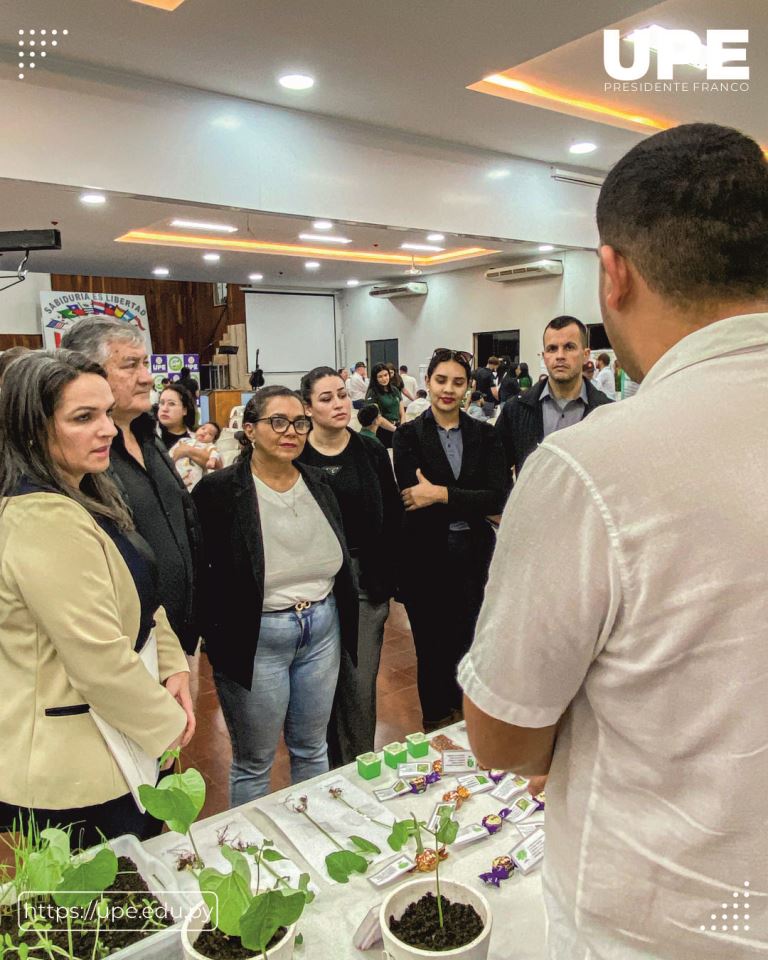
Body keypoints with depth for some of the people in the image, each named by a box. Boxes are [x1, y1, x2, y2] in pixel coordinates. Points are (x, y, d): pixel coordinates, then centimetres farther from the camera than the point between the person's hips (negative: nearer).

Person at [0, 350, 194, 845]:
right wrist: (168, 723, -13)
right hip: (74, 772, -9)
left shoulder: (89, 495, 5)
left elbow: (138, 596, 12)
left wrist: (173, 667, -1)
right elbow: (100, 660, -28)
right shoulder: (43, 519, -27)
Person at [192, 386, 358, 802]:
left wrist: (346, 623, 12)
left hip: (322, 631, 5)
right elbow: (198, 576, -11)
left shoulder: (317, 484, 4)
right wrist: (213, 640, -14)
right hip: (255, 639, -5)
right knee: (253, 763, 13)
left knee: (312, 748, 22)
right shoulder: (218, 490, -13)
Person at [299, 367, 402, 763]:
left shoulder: (372, 452, 3)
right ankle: (330, 772, 31)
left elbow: (392, 519, 5)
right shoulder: (294, 456, -3)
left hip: (366, 581, 1)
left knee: (361, 683, 5)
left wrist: (387, 578, 1)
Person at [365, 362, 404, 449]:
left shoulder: (395, 390, 12)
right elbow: (378, 418, -12)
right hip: (382, 432, -5)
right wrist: (395, 429, -12)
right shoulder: (372, 393, -5)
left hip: (397, 429, 5)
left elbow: (402, 412, 12)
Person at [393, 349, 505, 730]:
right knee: (431, 646, 11)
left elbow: (497, 498, -10)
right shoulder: (408, 435, -5)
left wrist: (441, 494, -19)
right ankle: (436, 724, 34)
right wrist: (471, 504, -15)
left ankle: (462, 714, 39)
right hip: (425, 556, -2)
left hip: (473, 555, 2)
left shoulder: (484, 435, 2)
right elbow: (413, 499, -16)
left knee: (466, 642, 15)